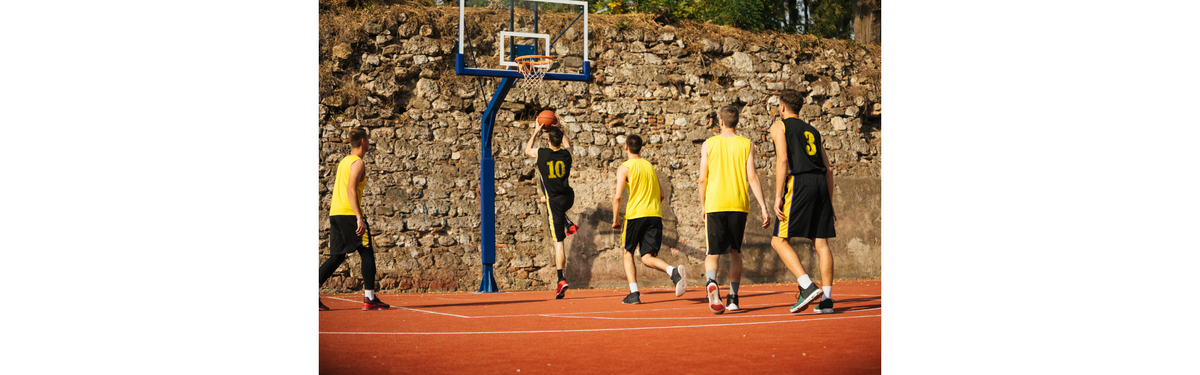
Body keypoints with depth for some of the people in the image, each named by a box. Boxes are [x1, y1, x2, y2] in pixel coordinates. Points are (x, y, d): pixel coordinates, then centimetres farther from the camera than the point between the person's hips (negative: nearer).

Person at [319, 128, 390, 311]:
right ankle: (369, 298, -7)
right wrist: (359, 217, -23)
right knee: (367, 253, -3)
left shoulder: (344, 161, 20)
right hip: (348, 213, -9)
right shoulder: (358, 163, -8)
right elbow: (351, 190, -18)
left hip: (335, 214, 9)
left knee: (337, 257, 10)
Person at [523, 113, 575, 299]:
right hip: (569, 198, 4)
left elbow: (527, 150, 16)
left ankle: (561, 279, -12)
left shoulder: (542, 154, -10)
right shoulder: (566, 154, -2)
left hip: (555, 200, -4)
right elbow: (568, 143, 26)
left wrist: (536, 132, 24)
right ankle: (568, 224, 26)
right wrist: (558, 128, 31)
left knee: (558, 241, -5)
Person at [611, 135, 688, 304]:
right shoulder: (650, 166, 18)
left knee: (628, 253, 14)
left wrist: (615, 219, 1)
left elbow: (617, 197, -9)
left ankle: (634, 293, 2)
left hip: (635, 214, -4)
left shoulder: (624, 168, -1)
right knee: (648, 258, 1)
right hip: (655, 215, 4)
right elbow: (661, 195, 19)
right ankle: (674, 271, -30)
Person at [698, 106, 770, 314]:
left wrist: (703, 206, 14)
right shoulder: (747, 144, 4)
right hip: (739, 205, 1)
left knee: (713, 253, 0)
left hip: (715, 205, -1)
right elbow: (752, 177, -3)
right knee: (735, 252, 16)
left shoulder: (708, 144, 4)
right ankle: (733, 297, 17)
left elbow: (702, 179, 2)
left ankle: (711, 283, -30)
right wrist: (763, 207, -3)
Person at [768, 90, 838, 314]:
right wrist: (830, 203, 24)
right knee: (821, 243, 4)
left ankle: (808, 287, -17)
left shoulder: (779, 127, 8)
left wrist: (778, 197, -10)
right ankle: (826, 299, -2)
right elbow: (828, 169, 21)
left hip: (799, 183, -6)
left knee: (779, 241, -2)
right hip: (821, 184, 6)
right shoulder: (812, 131, 26)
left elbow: (782, 160, -8)